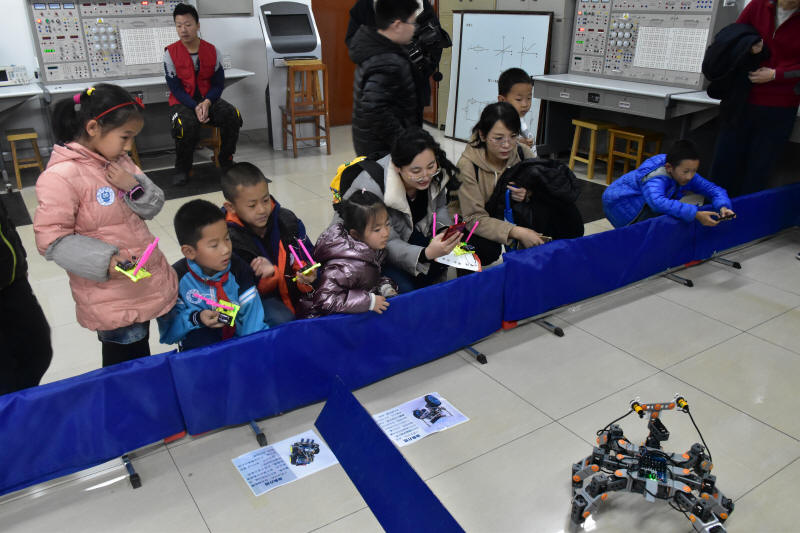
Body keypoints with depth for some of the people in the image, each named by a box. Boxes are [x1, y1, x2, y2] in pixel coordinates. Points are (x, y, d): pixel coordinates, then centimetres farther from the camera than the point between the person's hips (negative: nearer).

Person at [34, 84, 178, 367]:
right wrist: (104, 262, -28)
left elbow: (152, 208, 8)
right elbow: (51, 239, -18)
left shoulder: (118, 162, 4)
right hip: (112, 302, -7)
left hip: (147, 285, 7)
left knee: (141, 356, 23)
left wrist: (134, 186, -13)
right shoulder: (62, 176, -19)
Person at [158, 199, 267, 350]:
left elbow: (252, 315, -7)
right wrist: (195, 319, -23)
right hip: (198, 347, -3)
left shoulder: (239, 269, -4)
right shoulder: (176, 278, -10)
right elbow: (167, 334, -6)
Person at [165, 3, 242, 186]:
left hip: (208, 100, 2)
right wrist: (195, 107, -21)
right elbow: (175, 88, -5)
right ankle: (182, 169, -11)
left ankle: (226, 161, -5)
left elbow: (218, 83, 3)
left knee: (232, 115, -27)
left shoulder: (212, 51, 2)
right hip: (182, 102, -2)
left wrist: (207, 103, -16)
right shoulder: (170, 53, -4)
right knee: (187, 125, -35)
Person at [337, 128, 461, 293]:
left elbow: (439, 207, 1)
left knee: (445, 255, -15)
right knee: (402, 286, -26)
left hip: (405, 235, 6)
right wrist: (426, 253, -49)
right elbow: (388, 244, -32)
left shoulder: (434, 175, -18)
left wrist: (445, 232, -22)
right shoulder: (372, 188, -35)